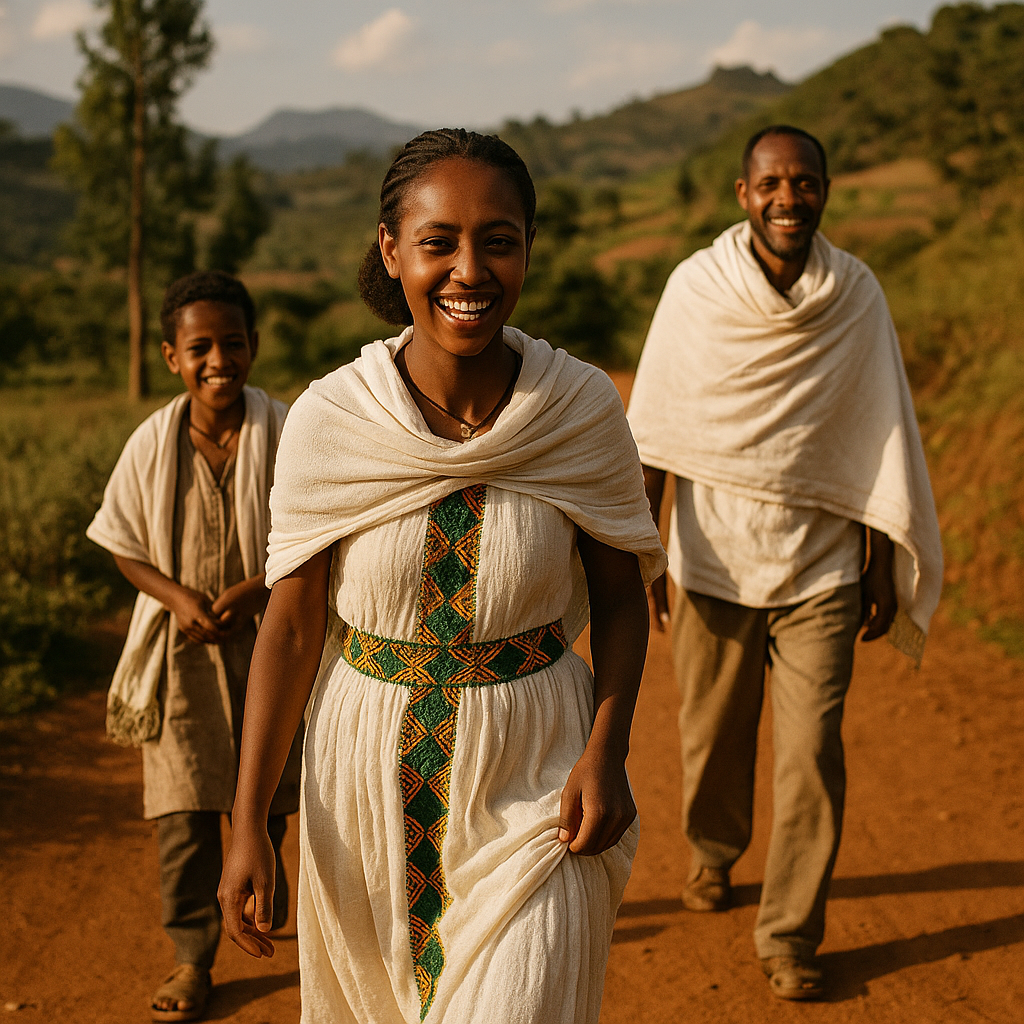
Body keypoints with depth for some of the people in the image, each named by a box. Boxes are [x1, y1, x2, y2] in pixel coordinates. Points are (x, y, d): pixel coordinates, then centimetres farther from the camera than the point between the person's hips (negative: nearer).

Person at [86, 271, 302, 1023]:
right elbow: (125, 546, 2)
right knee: (184, 811, 0)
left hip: (268, 640, 0)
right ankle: (192, 959, 15)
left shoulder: (284, 435, -12)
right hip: (182, 648, 0)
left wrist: (255, 590, -20)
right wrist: (179, 596, -15)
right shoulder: (152, 444, -7)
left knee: (264, 798, 16)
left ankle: (266, 911, 44)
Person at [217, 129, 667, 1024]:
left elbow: (620, 597, 0)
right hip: (372, 779, 1)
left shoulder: (583, 410, -12)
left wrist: (606, 749, -14)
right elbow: (291, 626, -7)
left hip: (531, 783, -1)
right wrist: (248, 824, -7)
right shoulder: (328, 421, -13)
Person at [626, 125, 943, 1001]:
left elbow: (880, 439, 2)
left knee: (812, 757, -3)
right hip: (713, 561, 0)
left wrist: (882, 567, 3)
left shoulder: (857, 296, -4)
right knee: (713, 736, 16)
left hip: (820, 568, 0)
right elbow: (653, 434, -1)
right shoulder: (696, 287, -6)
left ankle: (790, 935, 13)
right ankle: (713, 853, 44)